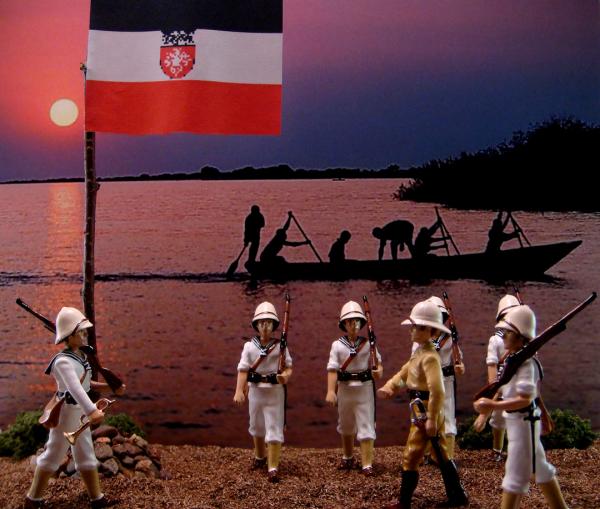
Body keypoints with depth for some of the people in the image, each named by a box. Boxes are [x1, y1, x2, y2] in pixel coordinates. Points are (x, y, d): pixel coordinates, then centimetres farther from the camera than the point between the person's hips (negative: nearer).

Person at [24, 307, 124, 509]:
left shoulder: (82, 356, 4)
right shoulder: (63, 361, -24)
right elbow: (75, 388, -38)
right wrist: (92, 411, -51)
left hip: (80, 413, 9)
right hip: (66, 413, -9)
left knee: (86, 455, 15)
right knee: (53, 455, 5)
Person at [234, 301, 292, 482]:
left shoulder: (280, 346, -5)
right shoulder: (249, 346, -2)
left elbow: (288, 366, -4)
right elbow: (243, 369, -7)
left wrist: (286, 375, -27)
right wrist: (239, 390, -17)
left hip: (275, 390, -2)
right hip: (255, 389, 3)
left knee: (274, 428, -5)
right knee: (256, 426, 19)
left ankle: (273, 467, 0)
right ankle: (259, 456, 43)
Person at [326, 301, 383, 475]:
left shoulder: (367, 343, -3)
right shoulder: (337, 345, -5)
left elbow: (377, 361, 5)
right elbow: (332, 369, -11)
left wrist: (378, 370, -18)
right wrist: (331, 391, -21)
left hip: (365, 387, -1)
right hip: (345, 388, 1)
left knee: (366, 426, -4)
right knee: (345, 426, 18)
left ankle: (367, 464, 1)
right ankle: (348, 457, 38)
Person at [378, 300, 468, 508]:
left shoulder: (429, 357, -20)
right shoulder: (419, 352, 12)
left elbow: (437, 390, -26)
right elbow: (404, 372, 14)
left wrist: (431, 419, -26)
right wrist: (389, 387, -6)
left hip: (426, 413, -10)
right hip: (429, 413, 10)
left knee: (410, 458, -2)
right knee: (442, 456, 17)